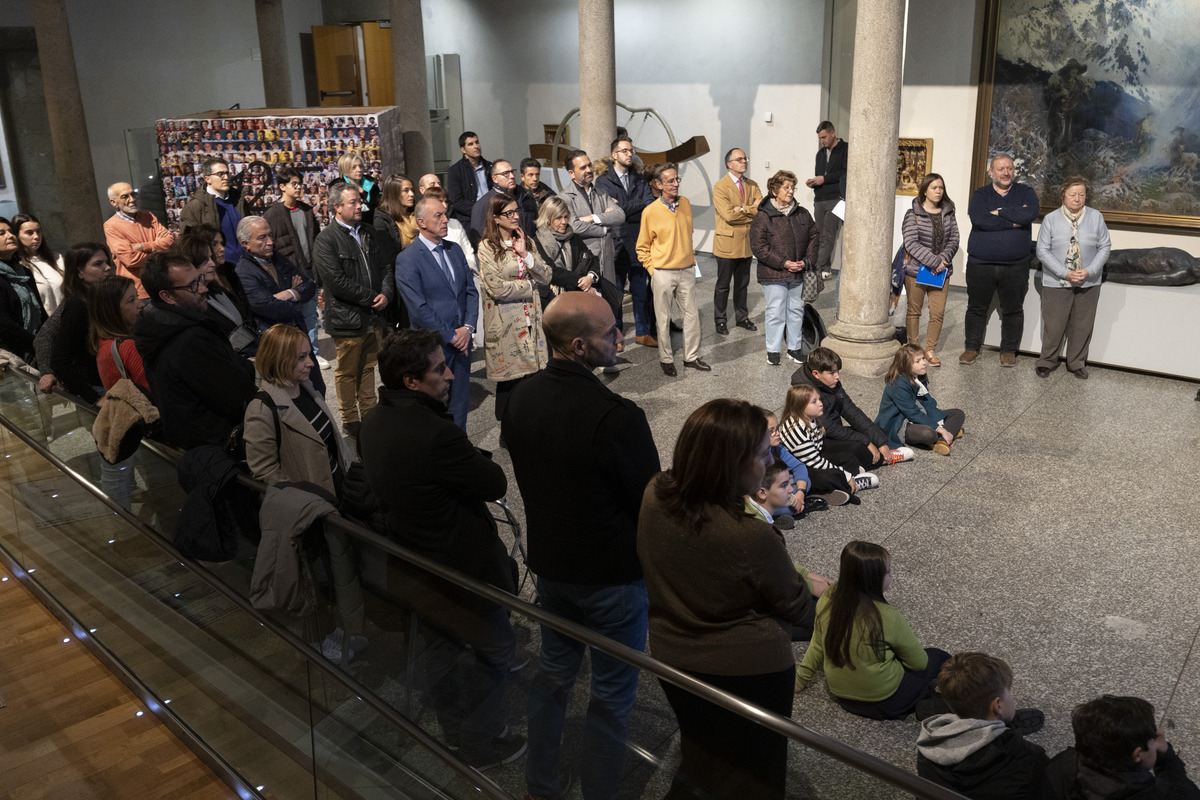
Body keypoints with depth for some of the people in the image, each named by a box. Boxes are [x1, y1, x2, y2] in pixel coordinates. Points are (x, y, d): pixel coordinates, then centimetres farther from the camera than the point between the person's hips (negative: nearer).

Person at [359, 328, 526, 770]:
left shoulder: (374, 420, -5)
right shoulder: (436, 435, -34)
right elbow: (497, 484, -22)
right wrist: (485, 463, -4)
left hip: (411, 564, 9)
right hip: (458, 570, -9)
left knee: (441, 644, 28)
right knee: (496, 649, 15)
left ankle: (453, 726, 49)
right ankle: (481, 743, 31)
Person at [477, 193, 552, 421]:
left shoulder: (525, 242, 12)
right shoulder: (487, 247, -7)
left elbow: (546, 277, 5)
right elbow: (497, 289, -16)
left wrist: (525, 254, -8)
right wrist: (529, 285, -4)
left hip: (531, 319, 5)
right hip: (505, 324, -5)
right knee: (509, 380, 2)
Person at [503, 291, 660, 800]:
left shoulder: (521, 398, -7)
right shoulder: (616, 416, -30)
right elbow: (651, 503, -19)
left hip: (549, 563, 7)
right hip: (613, 574, -7)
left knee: (553, 673, 25)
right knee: (612, 694, 13)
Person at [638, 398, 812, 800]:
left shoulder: (654, 495, -17)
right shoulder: (752, 536, -36)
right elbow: (796, 606, -18)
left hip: (672, 656, 6)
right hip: (748, 670, -5)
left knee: (698, 758, 33)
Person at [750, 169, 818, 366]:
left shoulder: (802, 214, 8)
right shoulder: (763, 217, -8)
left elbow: (814, 239, 12)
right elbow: (758, 246, -13)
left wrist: (807, 261, -4)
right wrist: (783, 263, -17)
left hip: (798, 275, 5)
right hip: (773, 275, -5)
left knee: (796, 311, 12)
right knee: (775, 313, 0)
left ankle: (794, 348, 25)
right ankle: (773, 350, 15)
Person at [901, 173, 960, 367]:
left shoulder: (948, 214, 8)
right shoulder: (913, 214, -5)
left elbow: (953, 240, 5)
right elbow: (911, 243, -14)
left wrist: (943, 259, -14)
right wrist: (934, 262, -19)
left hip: (941, 271, 3)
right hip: (916, 270, -3)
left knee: (938, 313, 0)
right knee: (914, 311, 8)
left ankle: (930, 350, 13)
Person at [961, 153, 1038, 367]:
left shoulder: (1026, 193, 6)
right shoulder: (980, 194, 4)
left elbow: (1030, 214, -16)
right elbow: (979, 219, -17)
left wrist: (998, 211, -11)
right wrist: (1014, 221, -14)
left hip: (1015, 267, 0)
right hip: (980, 264, 0)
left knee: (1013, 310, 8)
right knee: (976, 308, 8)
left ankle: (1009, 350, 20)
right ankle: (972, 347, 21)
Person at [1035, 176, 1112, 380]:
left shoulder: (1096, 217, -1)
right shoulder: (1051, 219, -6)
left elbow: (1105, 246, 3)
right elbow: (1043, 250, -6)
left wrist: (1090, 271, -12)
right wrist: (1065, 273, -15)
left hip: (1088, 284, 2)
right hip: (1056, 283, -2)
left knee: (1082, 325, 10)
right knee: (1053, 325, 3)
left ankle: (1077, 364, 27)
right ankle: (1047, 362, 22)